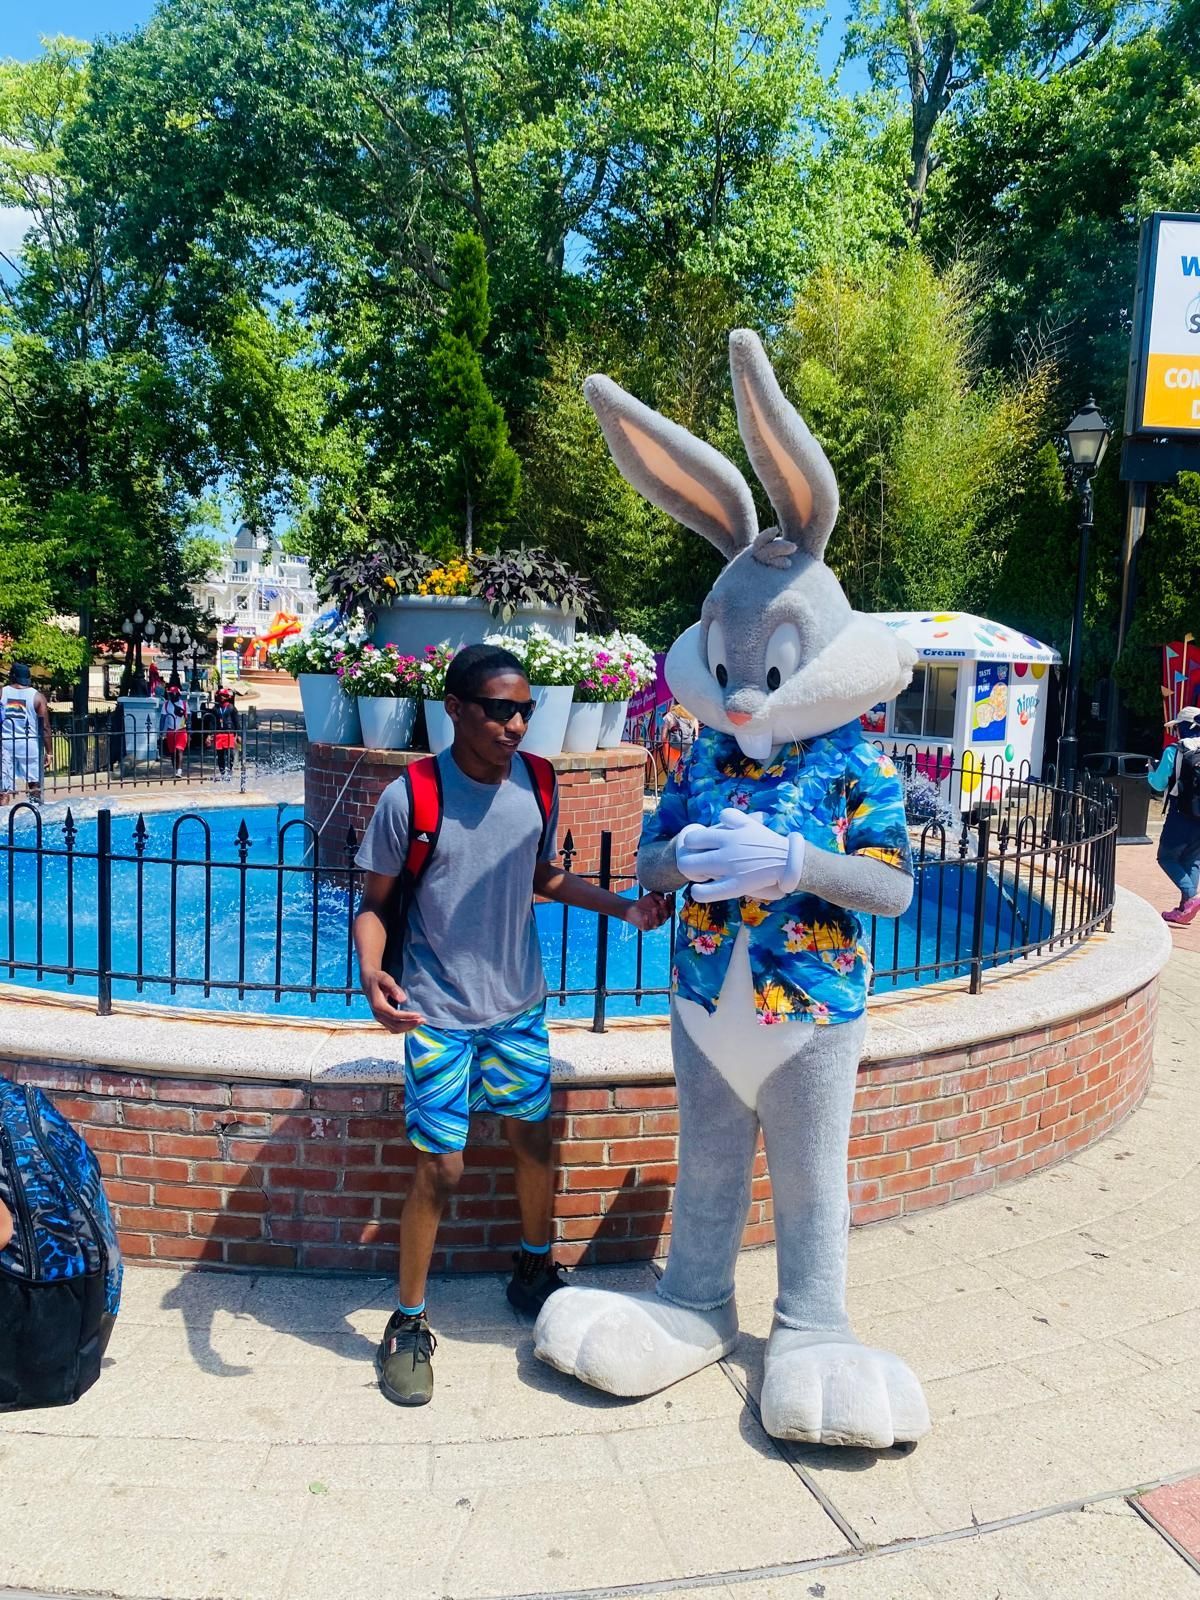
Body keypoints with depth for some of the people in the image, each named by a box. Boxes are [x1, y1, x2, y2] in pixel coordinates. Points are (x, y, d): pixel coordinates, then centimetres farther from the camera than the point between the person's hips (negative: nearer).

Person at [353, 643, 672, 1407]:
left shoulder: (536, 788, -3)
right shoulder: (408, 798, -18)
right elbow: (375, 904, -9)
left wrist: (624, 907, 2)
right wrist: (372, 972, -28)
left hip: (519, 1005, 5)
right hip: (438, 1013, -4)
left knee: (535, 1141, 15)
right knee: (440, 1171, -3)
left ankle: (536, 1270, 42)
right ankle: (409, 1322, 20)